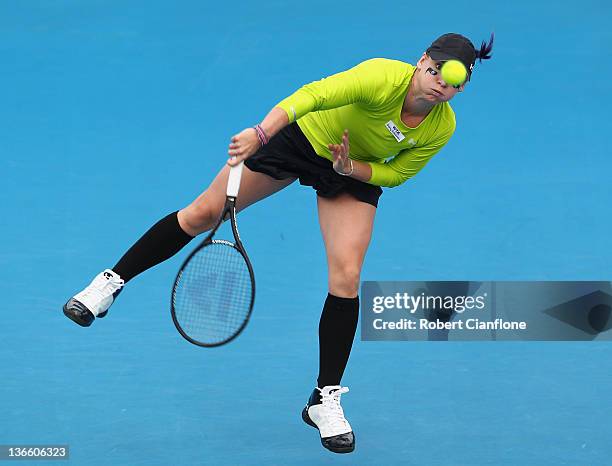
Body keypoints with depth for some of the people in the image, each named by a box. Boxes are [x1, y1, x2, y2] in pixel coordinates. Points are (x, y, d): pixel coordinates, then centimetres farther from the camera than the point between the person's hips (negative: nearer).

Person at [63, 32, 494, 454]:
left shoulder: (442, 128, -20)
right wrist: (261, 133, -59)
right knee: (203, 213, -2)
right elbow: (314, 94, -45)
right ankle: (114, 281, 17)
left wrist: (352, 168, -26)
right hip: (302, 135, -3)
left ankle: (325, 400, 3)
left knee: (346, 279, -10)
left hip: (358, 174, 3)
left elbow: (397, 173, -6)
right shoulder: (385, 77, -35)